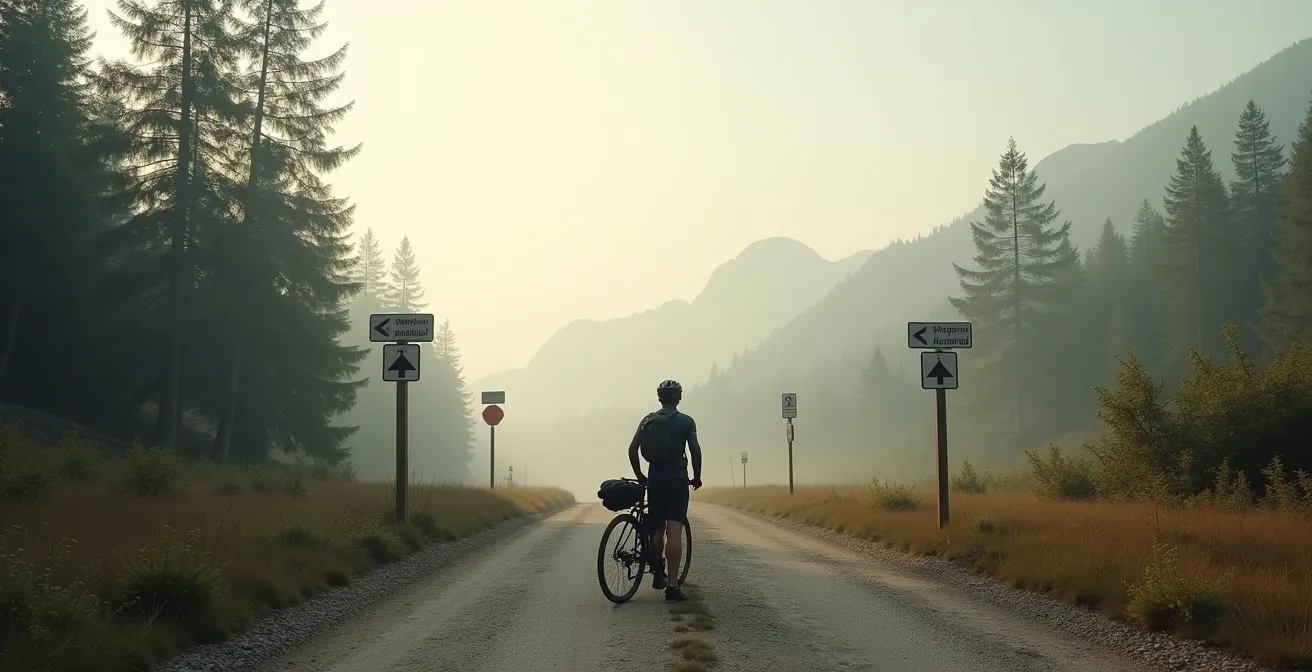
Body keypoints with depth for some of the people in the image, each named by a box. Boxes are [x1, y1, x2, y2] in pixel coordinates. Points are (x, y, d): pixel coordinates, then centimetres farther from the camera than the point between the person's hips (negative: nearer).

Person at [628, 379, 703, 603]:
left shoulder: (648, 420, 8)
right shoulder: (686, 421, -1)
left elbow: (632, 448, 3)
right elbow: (695, 451, -8)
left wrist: (639, 476, 12)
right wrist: (697, 477, 5)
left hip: (654, 479, 4)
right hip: (677, 479, -4)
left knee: (657, 529, 18)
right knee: (674, 532, -8)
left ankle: (657, 575, 25)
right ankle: (672, 586, -13)